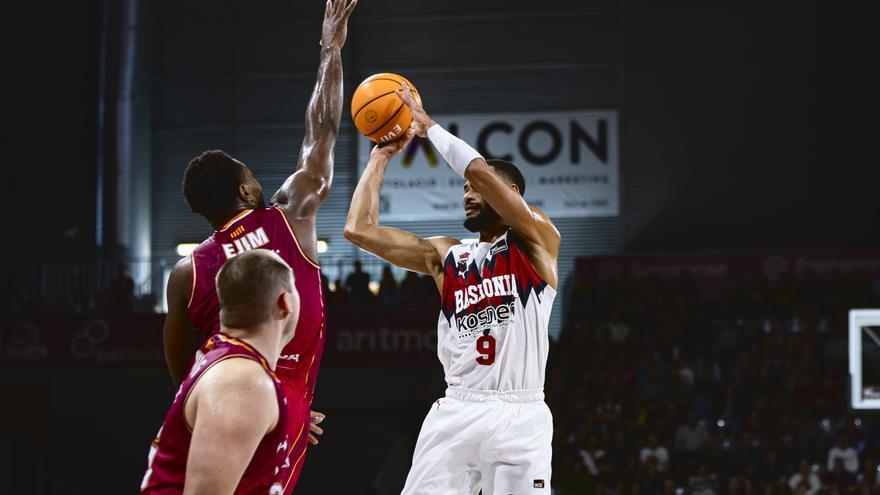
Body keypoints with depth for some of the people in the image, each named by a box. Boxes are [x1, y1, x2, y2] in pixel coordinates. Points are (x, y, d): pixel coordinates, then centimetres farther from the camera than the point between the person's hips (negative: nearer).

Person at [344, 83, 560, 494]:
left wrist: (428, 125, -2)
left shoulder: (537, 241, 2)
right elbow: (358, 230, 10)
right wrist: (381, 156, 13)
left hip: (518, 416, -4)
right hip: (455, 413, 4)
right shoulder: (444, 256, 16)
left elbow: (481, 170, -13)